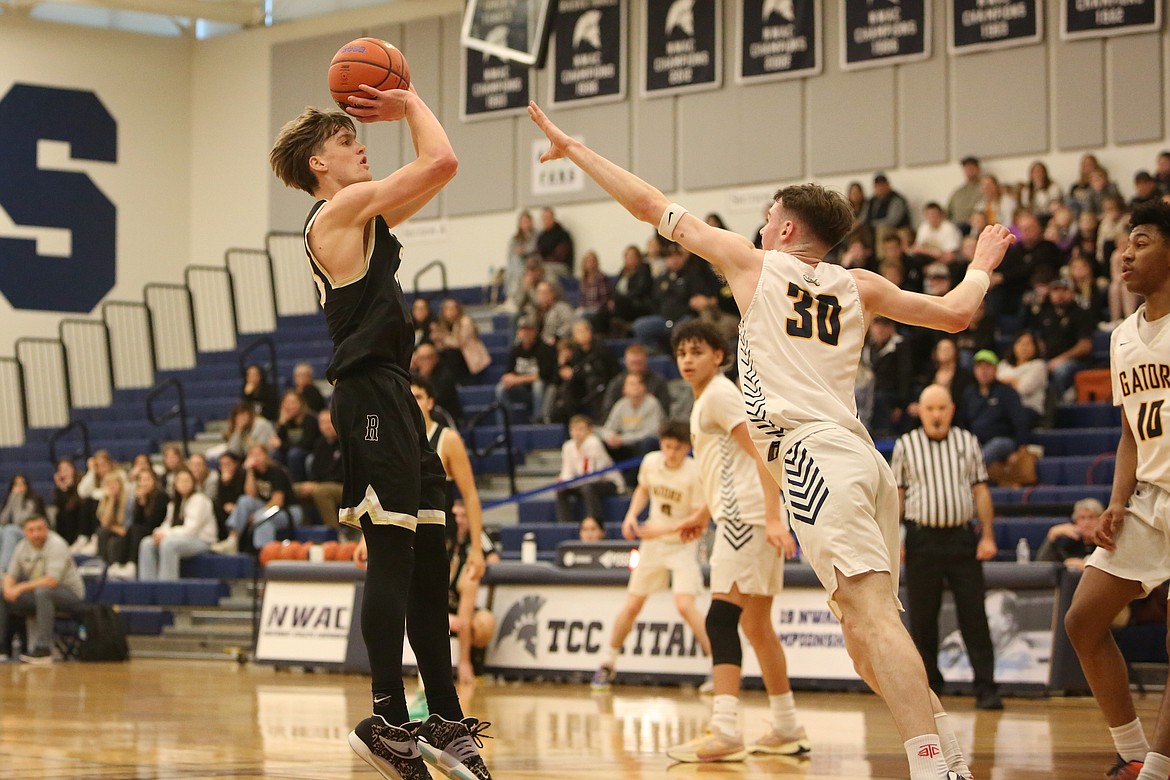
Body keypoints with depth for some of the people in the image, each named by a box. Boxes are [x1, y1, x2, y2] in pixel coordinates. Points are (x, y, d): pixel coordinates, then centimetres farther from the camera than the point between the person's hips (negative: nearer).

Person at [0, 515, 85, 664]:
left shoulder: (56, 545, -19)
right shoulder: (22, 547, 3)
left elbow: (52, 581, -28)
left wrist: (22, 587, -28)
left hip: (70, 594, -7)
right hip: (38, 596, 7)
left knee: (43, 592, -38)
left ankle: (43, 649, -37)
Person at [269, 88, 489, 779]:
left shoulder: (360, 218, 21)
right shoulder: (343, 206, -7)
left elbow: (438, 170, 30)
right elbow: (441, 161, -13)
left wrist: (403, 114, 21)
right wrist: (411, 102, 2)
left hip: (393, 397, 10)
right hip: (370, 393, -10)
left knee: (428, 554, 9)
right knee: (393, 554, -11)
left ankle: (446, 720, 12)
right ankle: (388, 720, -10)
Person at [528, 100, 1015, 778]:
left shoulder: (755, 263, 9)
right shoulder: (856, 285, 20)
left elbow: (651, 206, 13)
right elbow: (955, 314, 23)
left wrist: (572, 148, 23)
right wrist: (982, 266, 44)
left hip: (814, 451, -7)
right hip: (864, 459, 7)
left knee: (871, 613, -19)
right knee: (866, 628, 14)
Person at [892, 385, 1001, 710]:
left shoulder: (968, 442, 10)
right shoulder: (905, 445, 6)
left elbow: (981, 491, 9)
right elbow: (896, 495, 6)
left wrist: (988, 536, 2)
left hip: (962, 539, 0)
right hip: (922, 539, 0)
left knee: (974, 615, -3)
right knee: (922, 619, 4)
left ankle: (986, 689, -4)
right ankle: (928, 686, 13)